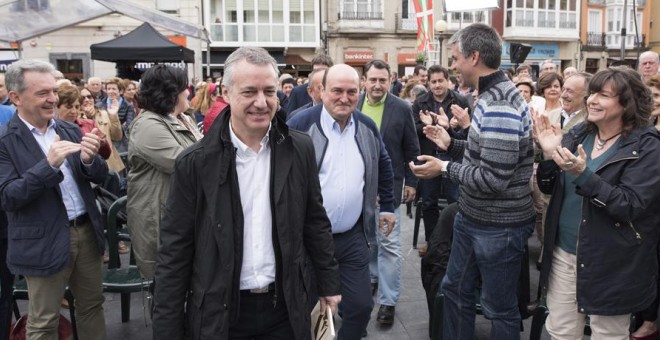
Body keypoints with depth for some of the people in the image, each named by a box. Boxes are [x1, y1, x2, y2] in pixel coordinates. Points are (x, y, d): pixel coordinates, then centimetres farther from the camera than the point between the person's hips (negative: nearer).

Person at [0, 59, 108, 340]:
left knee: (92, 306, 18)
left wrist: (90, 159, -18)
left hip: (87, 232, 5)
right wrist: (48, 165, -29)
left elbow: (100, 177, 5)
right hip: (46, 244, -5)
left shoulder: (70, 130, 6)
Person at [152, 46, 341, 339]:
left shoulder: (300, 150, -4)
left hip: (287, 306, 2)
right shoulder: (194, 163, -11)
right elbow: (174, 253, -8)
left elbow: (315, 222, 6)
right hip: (219, 311, -2)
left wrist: (329, 284, 10)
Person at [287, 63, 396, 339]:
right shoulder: (301, 125, -12)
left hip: (353, 236, 4)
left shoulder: (367, 127, 4)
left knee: (360, 306, 11)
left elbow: (383, 166, 20)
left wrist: (387, 206, 21)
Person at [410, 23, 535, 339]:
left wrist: (445, 168, -18)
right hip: (471, 218, 10)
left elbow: (494, 179, -28)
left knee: (499, 308, 10)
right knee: (455, 290, 23)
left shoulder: (499, 108, -26)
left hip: (498, 228, -10)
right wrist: (451, 144, 10)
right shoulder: (492, 96, 6)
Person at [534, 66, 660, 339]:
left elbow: (630, 206, -22)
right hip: (563, 252, 5)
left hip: (612, 264, -4)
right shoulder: (578, 134, 3)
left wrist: (582, 174, -32)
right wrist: (549, 155, -13)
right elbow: (549, 188, 5)